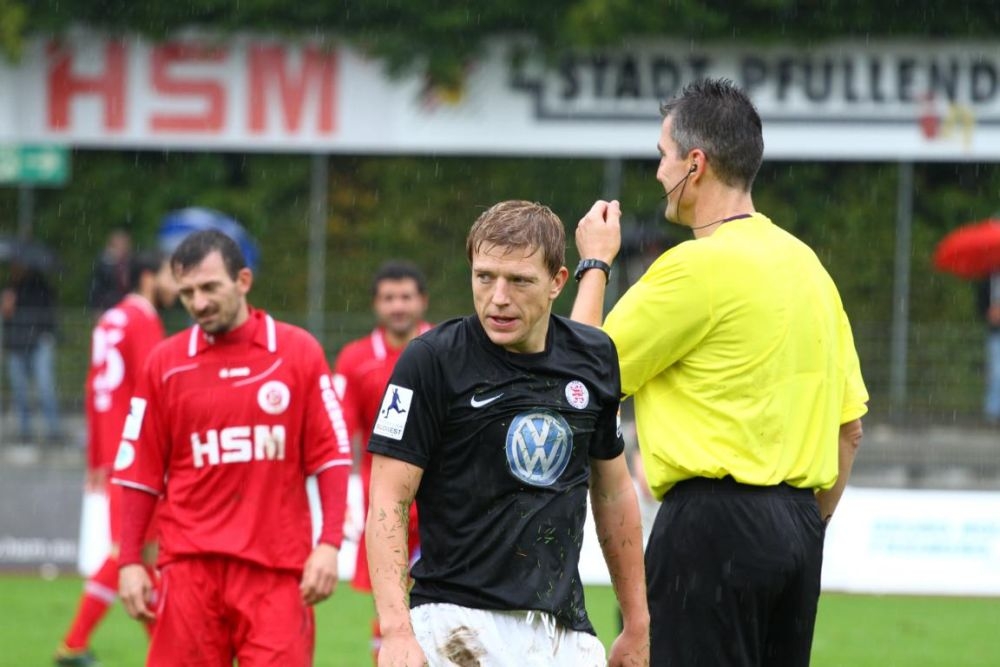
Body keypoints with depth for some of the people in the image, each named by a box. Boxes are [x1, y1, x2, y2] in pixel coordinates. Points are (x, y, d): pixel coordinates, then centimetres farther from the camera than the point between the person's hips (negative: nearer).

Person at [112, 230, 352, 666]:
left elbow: (331, 455, 3)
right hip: (190, 562, 1)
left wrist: (329, 543, -6)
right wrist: (130, 561, 1)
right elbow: (139, 473, 7)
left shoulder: (298, 352, 4)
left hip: (278, 565, -1)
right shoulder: (165, 364, 6)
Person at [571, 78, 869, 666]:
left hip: (714, 516, -8)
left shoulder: (698, 265, -12)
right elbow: (850, 424, 17)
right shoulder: (805, 262, 14)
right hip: (797, 521, 8)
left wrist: (594, 265, 9)